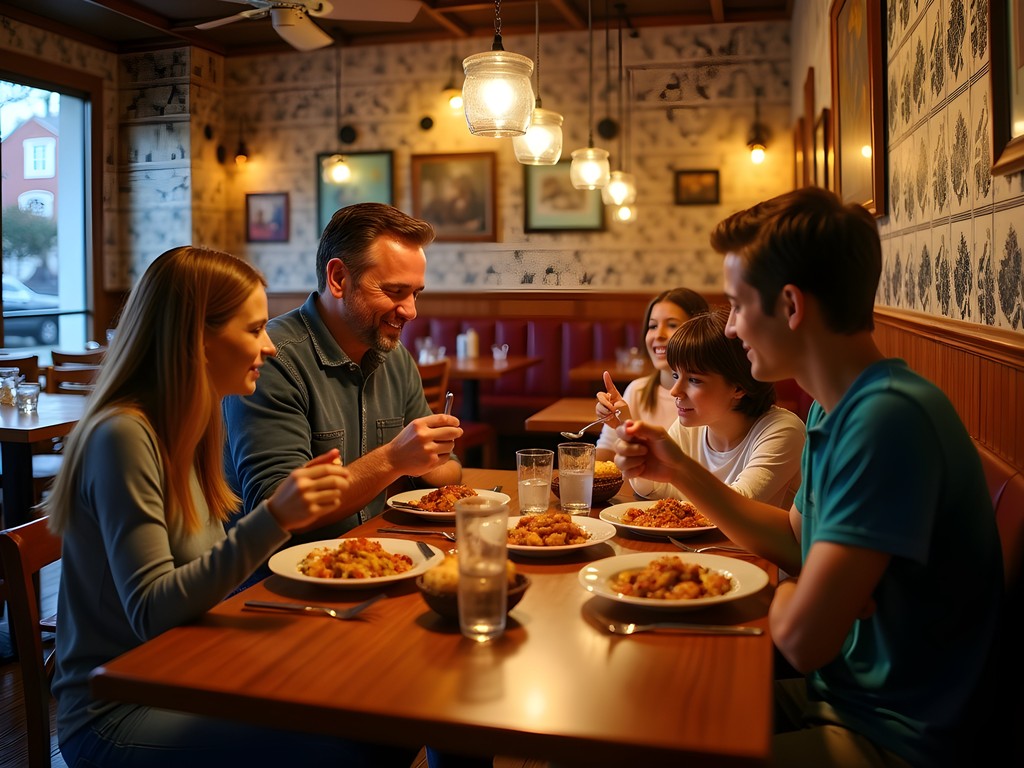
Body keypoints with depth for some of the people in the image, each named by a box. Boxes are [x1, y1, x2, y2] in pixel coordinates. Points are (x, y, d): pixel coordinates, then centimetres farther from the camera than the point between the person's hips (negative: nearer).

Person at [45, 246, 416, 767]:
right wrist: (272, 520, -33)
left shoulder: (185, 429, 7)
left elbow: (201, 575, 8)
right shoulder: (122, 436, -19)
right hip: (115, 711, -7)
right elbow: (152, 613, -23)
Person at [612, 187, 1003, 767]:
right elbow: (797, 541, 14)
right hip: (839, 692, 8)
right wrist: (681, 471, 8)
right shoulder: (835, 410, 4)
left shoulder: (887, 418, -29)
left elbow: (801, 637, -30)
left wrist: (784, 593, -7)